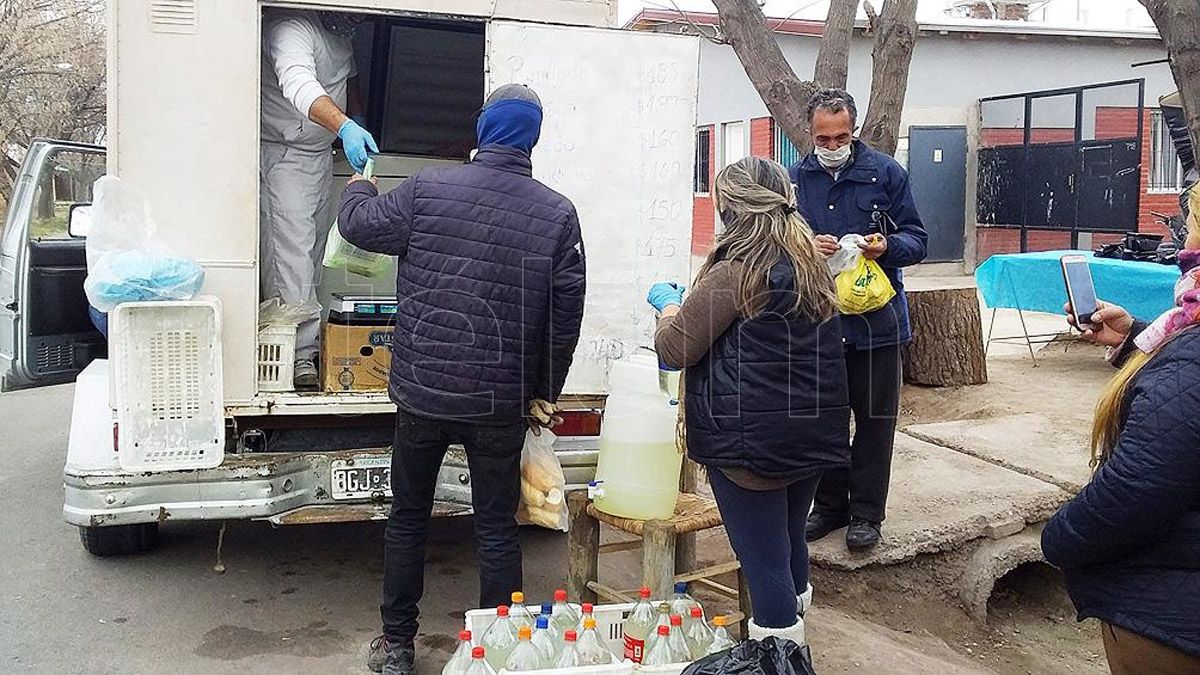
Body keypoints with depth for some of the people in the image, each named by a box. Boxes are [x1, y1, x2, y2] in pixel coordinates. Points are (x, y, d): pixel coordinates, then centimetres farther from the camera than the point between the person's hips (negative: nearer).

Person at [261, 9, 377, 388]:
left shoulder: (342, 30, 4)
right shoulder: (292, 28, -25)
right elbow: (298, 85, -44)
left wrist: (359, 123, 21)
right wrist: (345, 127, -58)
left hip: (322, 152, 9)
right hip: (284, 154, -9)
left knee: (315, 249, 13)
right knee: (292, 252, -12)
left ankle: (309, 341, 23)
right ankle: (302, 355, -10)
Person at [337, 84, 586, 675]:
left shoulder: (427, 190, -6)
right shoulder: (558, 214, -4)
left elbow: (357, 224, 8)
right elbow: (566, 313, -3)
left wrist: (359, 185, 31)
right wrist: (544, 393, 8)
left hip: (422, 393, 0)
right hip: (499, 403, 0)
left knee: (407, 520, 16)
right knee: (497, 530, 11)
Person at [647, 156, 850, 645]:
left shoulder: (734, 275, -17)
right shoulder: (812, 266, 7)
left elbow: (673, 350, -13)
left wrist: (669, 305, 7)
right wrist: (692, 306, 26)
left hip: (751, 441, -8)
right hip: (813, 435, 8)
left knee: (764, 559, 1)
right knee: (791, 544, 24)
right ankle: (792, 630, 43)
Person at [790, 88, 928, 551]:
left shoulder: (886, 172, -1)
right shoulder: (795, 179, 4)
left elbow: (916, 239, 1)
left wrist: (887, 247, -20)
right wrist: (806, 248, -14)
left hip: (876, 318, -2)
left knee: (875, 419, 5)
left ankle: (866, 513, 17)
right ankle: (830, 505, 26)